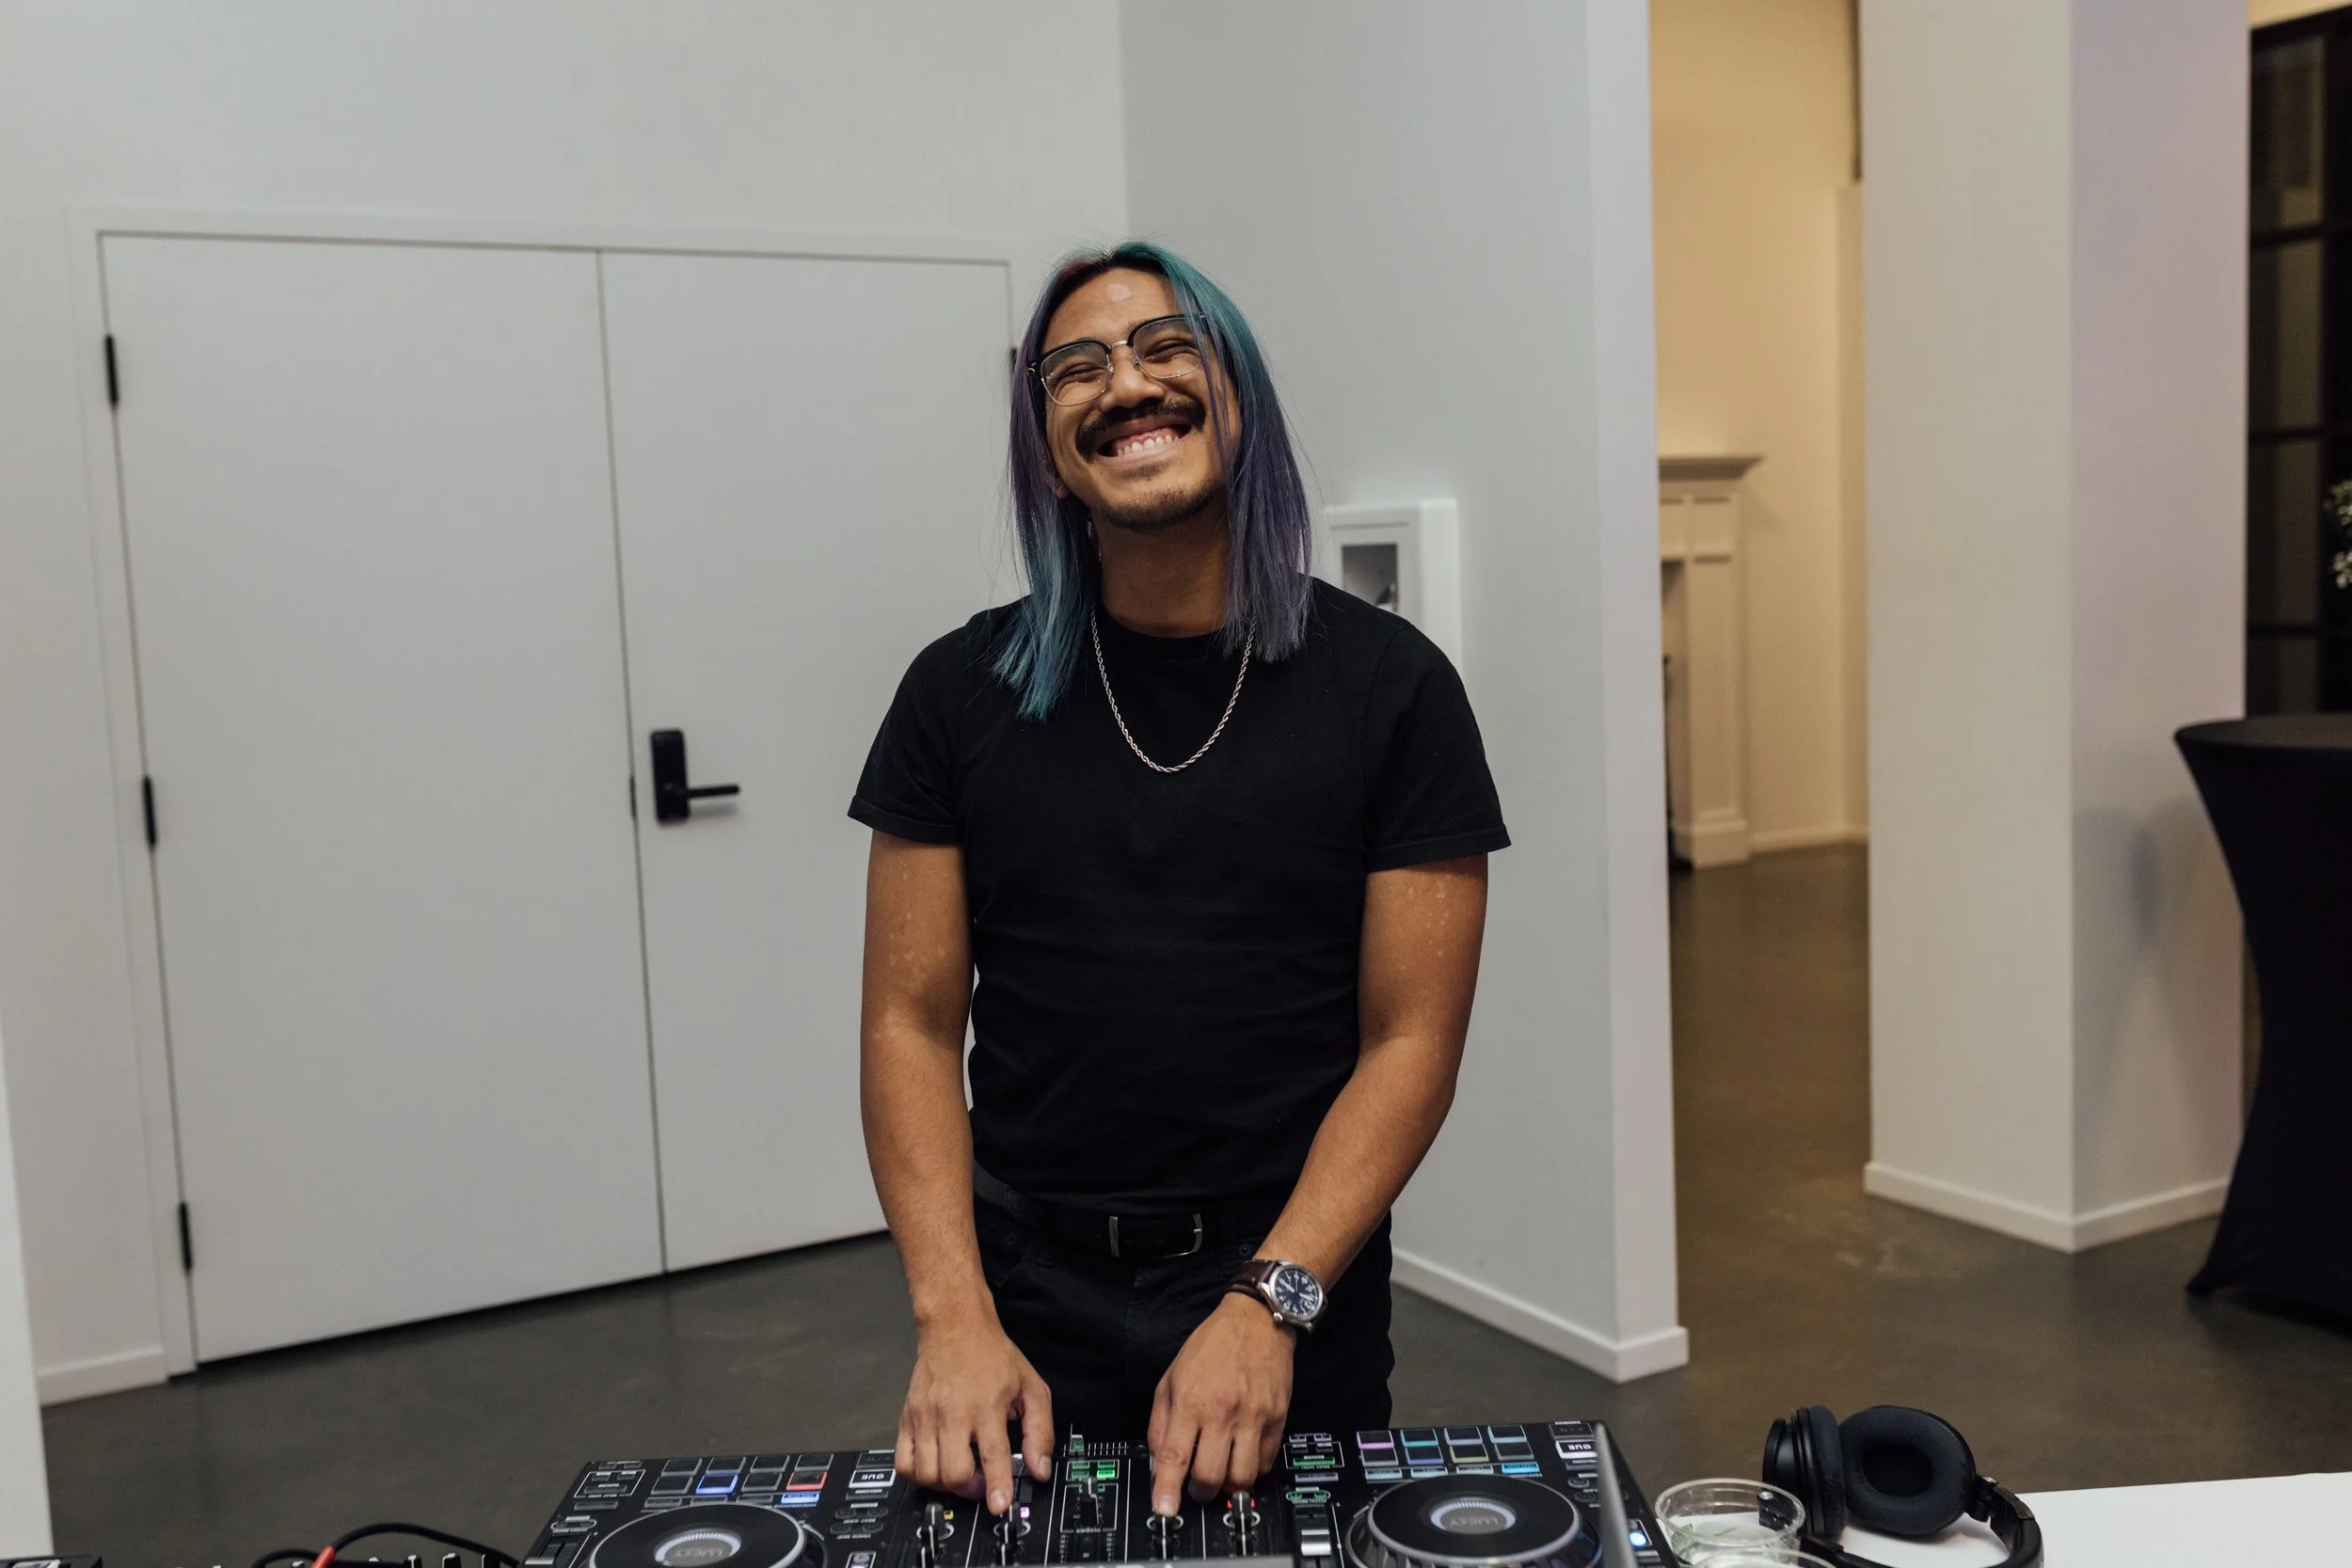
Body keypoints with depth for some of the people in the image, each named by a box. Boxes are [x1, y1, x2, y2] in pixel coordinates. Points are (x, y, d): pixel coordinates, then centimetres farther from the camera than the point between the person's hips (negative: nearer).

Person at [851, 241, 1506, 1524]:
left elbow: (1410, 1044, -7)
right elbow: (912, 1023, -2)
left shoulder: (1388, 686, -5)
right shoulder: (964, 692, -1)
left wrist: (1270, 1306, -18)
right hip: (1029, 1303, 1)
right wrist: (953, 1319, -13)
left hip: (1295, 1296, -1)